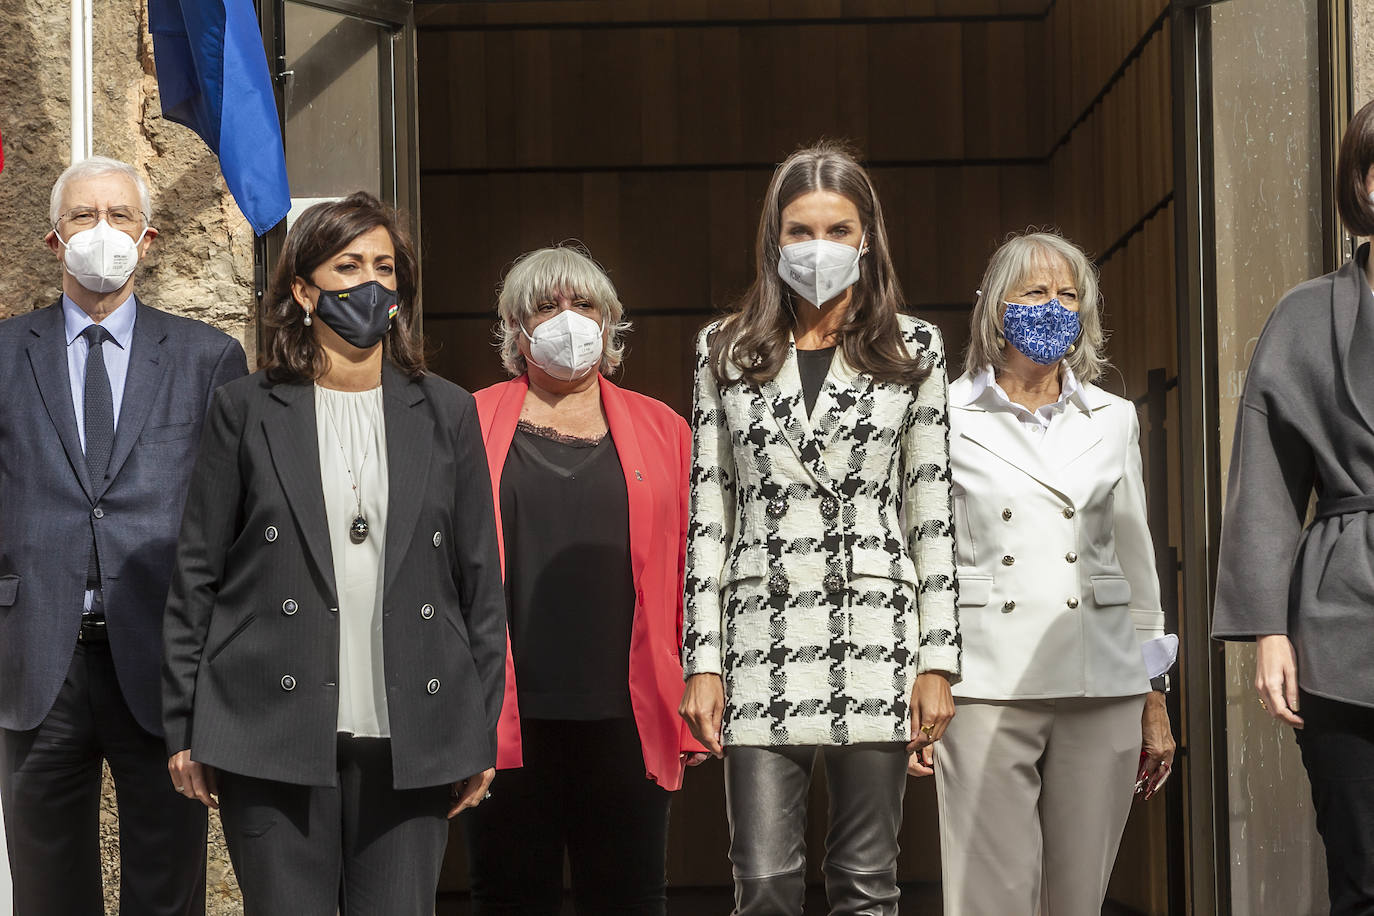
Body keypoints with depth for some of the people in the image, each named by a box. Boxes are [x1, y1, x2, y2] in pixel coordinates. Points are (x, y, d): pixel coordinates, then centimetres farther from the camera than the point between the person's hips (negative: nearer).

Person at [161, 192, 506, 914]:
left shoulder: (446, 413, 10)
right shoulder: (246, 410, 5)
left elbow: (480, 583, 10)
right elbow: (196, 576, 5)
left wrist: (482, 734, 7)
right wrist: (184, 727, 1)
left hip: (411, 741, 2)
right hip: (275, 733, -1)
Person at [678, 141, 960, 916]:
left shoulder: (914, 348, 8)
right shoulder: (728, 350, 10)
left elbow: (933, 511, 5)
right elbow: (708, 513, 8)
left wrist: (939, 659, -1)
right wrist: (702, 661, 2)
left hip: (876, 641, 0)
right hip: (762, 640, 0)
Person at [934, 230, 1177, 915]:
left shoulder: (1113, 420, 13)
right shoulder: (946, 416, 3)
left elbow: (1136, 559, 16)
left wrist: (1154, 694, 14)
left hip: (1102, 689, 3)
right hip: (987, 688, -3)